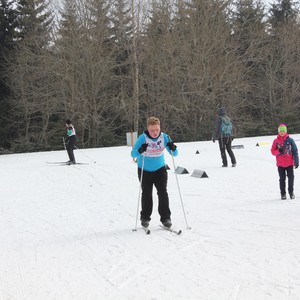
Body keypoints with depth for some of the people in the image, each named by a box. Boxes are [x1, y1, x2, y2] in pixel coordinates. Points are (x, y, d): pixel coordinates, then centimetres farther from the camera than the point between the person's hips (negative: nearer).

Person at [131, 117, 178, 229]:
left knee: (163, 192, -7)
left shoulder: (164, 137, -12)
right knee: (146, 194, 4)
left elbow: (175, 154, -8)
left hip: (160, 169, 1)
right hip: (144, 170, -1)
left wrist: (173, 148, -31)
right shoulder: (143, 138, -20)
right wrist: (140, 150, -46)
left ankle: (165, 217, 2)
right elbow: (133, 154, -25)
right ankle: (145, 218, 20)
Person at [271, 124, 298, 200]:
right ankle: (283, 193, 14)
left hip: (289, 163, 0)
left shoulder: (290, 140, -2)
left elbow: (295, 151, -1)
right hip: (280, 164, 1)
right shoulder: (276, 141, 1)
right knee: (282, 179, 6)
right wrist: (279, 151, -19)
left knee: (291, 178, 3)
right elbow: (273, 151, 1)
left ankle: (291, 192, 18)